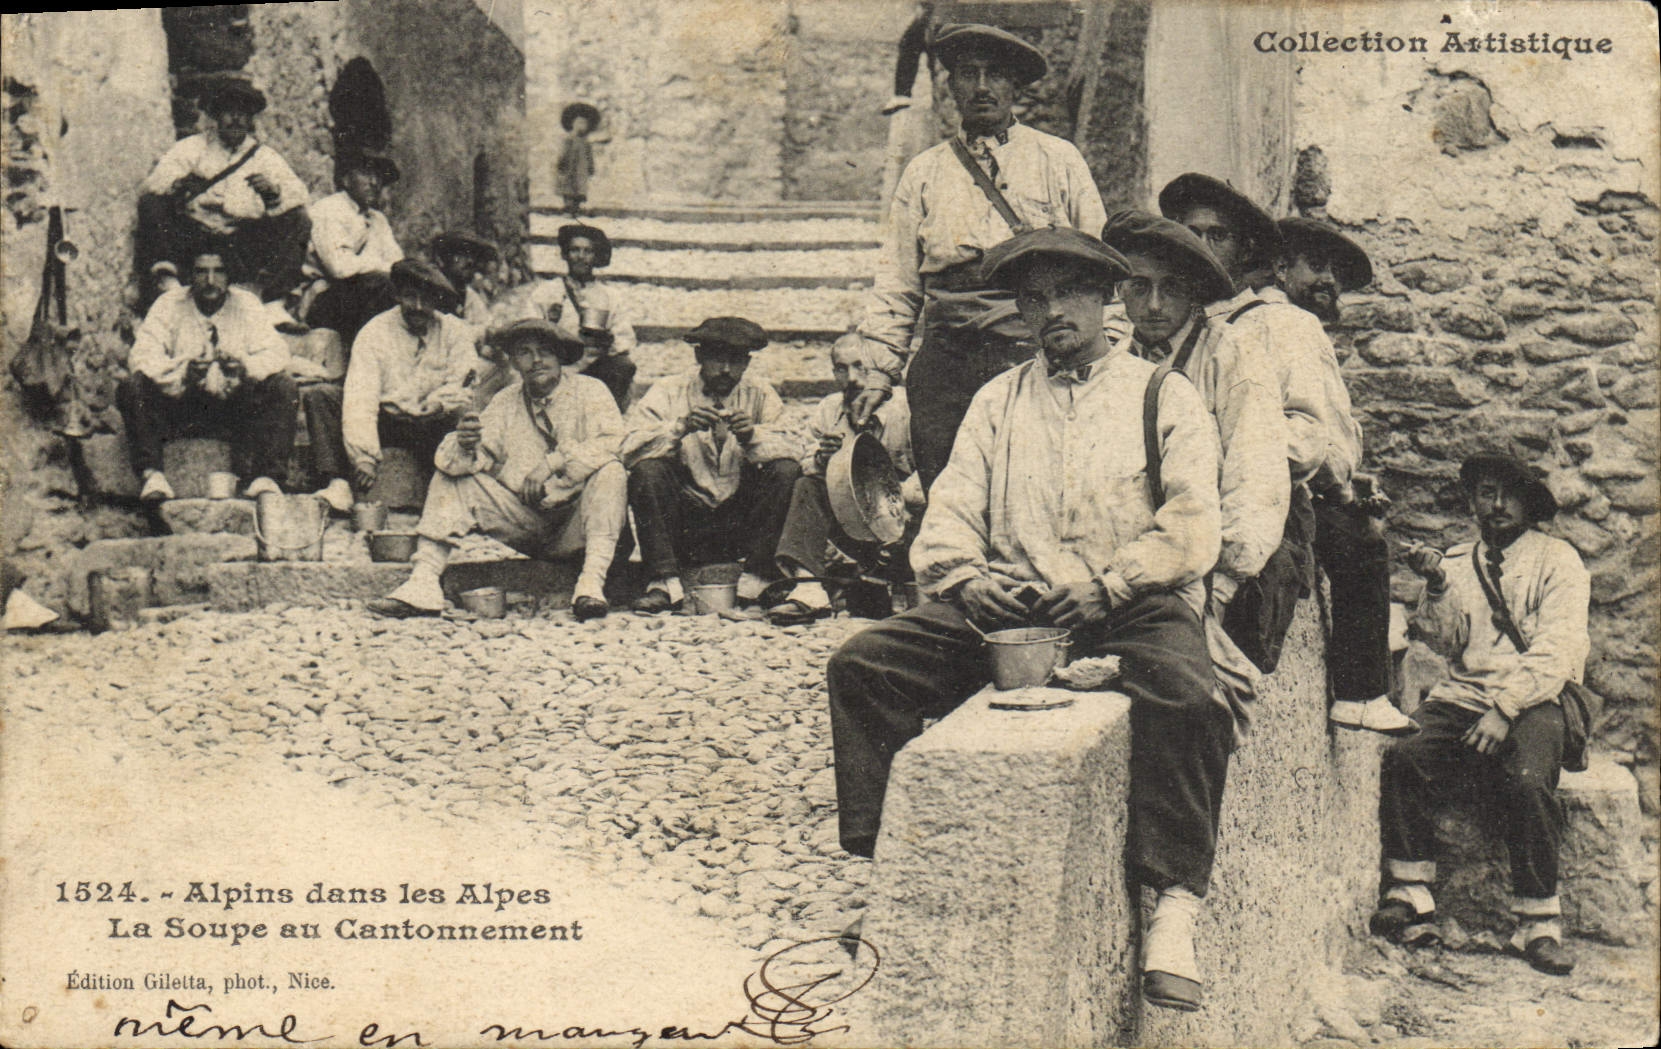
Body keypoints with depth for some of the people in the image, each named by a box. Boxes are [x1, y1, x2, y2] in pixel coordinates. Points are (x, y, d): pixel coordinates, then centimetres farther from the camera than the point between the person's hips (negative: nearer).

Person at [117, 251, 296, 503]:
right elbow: (141, 356, -13)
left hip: (234, 405, 1)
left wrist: (245, 366, -34)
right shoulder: (169, 305, -2)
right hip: (179, 405, 0)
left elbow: (276, 353, -10)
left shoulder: (246, 305, 1)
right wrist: (182, 372, -34)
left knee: (283, 387, -24)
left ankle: (265, 477, -33)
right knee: (131, 387, -25)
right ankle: (152, 474, -31)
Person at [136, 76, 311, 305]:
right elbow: (152, 184, 1)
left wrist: (273, 193, -21)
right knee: (152, 204, -24)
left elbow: (299, 197, 3)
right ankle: (165, 275, -33)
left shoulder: (265, 157, 18)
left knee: (298, 225, -24)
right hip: (192, 233, 0)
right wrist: (179, 185, -22)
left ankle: (255, 287, -35)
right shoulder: (189, 149, 16)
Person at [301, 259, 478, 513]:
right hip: (384, 422, 1)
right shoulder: (375, 332, -3)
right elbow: (360, 399, -14)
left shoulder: (454, 332, 2)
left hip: (430, 428, -1)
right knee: (318, 395, -20)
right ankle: (338, 484, -30)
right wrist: (364, 456, -28)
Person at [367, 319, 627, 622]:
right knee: (450, 476, -8)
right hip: (522, 522, 3)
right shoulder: (504, 404, 10)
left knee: (610, 472, -29)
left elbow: (612, 443, -17)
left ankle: (591, 583, -40)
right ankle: (423, 583, -22)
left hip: (575, 520, -3)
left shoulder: (588, 391, 1)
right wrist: (465, 447, -24)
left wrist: (553, 462, -26)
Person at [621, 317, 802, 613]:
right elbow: (631, 450, -14)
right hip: (684, 519, -1)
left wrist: (753, 437, -27)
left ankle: (756, 580, -18)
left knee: (786, 471, -20)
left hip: (741, 519, 2)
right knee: (647, 470, -26)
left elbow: (792, 453, -7)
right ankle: (666, 583, -24)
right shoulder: (669, 392, 0)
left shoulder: (761, 395, 6)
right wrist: (681, 427, -29)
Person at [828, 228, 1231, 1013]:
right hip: (1011, 605, 3)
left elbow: (1192, 528, -3)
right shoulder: (998, 401, 22)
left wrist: (1108, 585, -18)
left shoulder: (1164, 396, 10)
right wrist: (967, 577, -10)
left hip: (1134, 605, -3)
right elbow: (949, 514, 12)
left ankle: (1174, 913, -29)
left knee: (1187, 697, -36)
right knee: (862, 666, -17)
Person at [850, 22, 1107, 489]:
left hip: (1038, 351, -2)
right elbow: (896, 282, 16)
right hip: (946, 356, 2)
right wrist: (879, 372, 8)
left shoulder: (1058, 159, 13)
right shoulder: (924, 172, 18)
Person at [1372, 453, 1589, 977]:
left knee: (1526, 780, -33)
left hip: (1532, 703, -3)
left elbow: (1555, 652, -4)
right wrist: (1437, 588, -8)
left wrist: (1504, 709, -17)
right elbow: (1445, 643, 10)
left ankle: (1539, 925, -21)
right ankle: (1410, 901, -24)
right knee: (1405, 757, -27)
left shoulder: (1557, 561, 9)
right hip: (1462, 695, 3)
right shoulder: (1456, 562, 21)